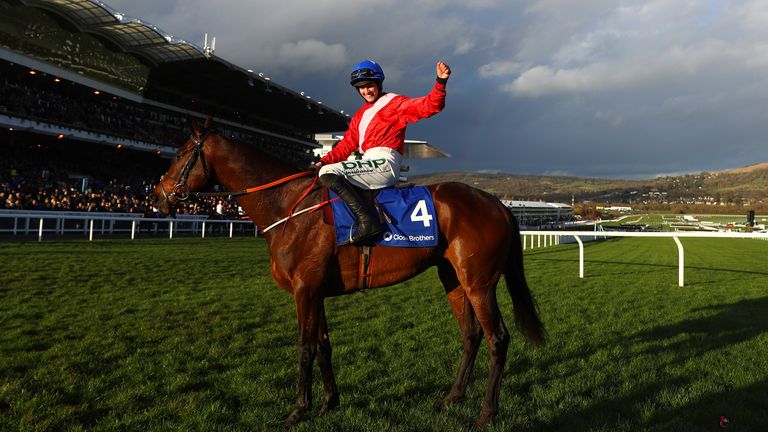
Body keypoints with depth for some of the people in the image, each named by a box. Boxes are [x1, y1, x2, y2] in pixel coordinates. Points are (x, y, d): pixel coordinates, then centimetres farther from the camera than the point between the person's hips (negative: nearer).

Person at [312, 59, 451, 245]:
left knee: (328, 173, -24)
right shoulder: (360, 115, 27)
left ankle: (367, 222, -35)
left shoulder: (394, 103, 5)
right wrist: (323, 161, 5)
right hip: (368, 164, 9)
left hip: (385, 162, -9)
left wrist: (440, 82, -24)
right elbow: (346, 145, 19)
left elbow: (428, 106, -7)